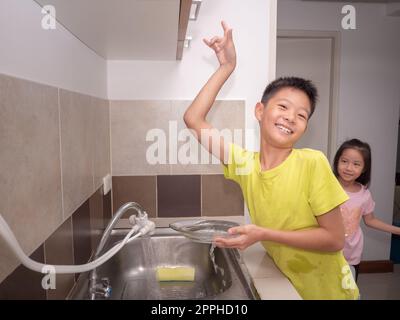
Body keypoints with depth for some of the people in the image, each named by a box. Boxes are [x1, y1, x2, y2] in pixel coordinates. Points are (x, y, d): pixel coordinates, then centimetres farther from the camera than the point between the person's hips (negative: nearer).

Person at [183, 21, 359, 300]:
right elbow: (193, 120, -11)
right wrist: (226, 67, -12)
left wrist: (264, 234, -27)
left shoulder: (313, 163, -21)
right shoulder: (245, 164, -11)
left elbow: (335, 239, -19)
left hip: (326, 290, -3)